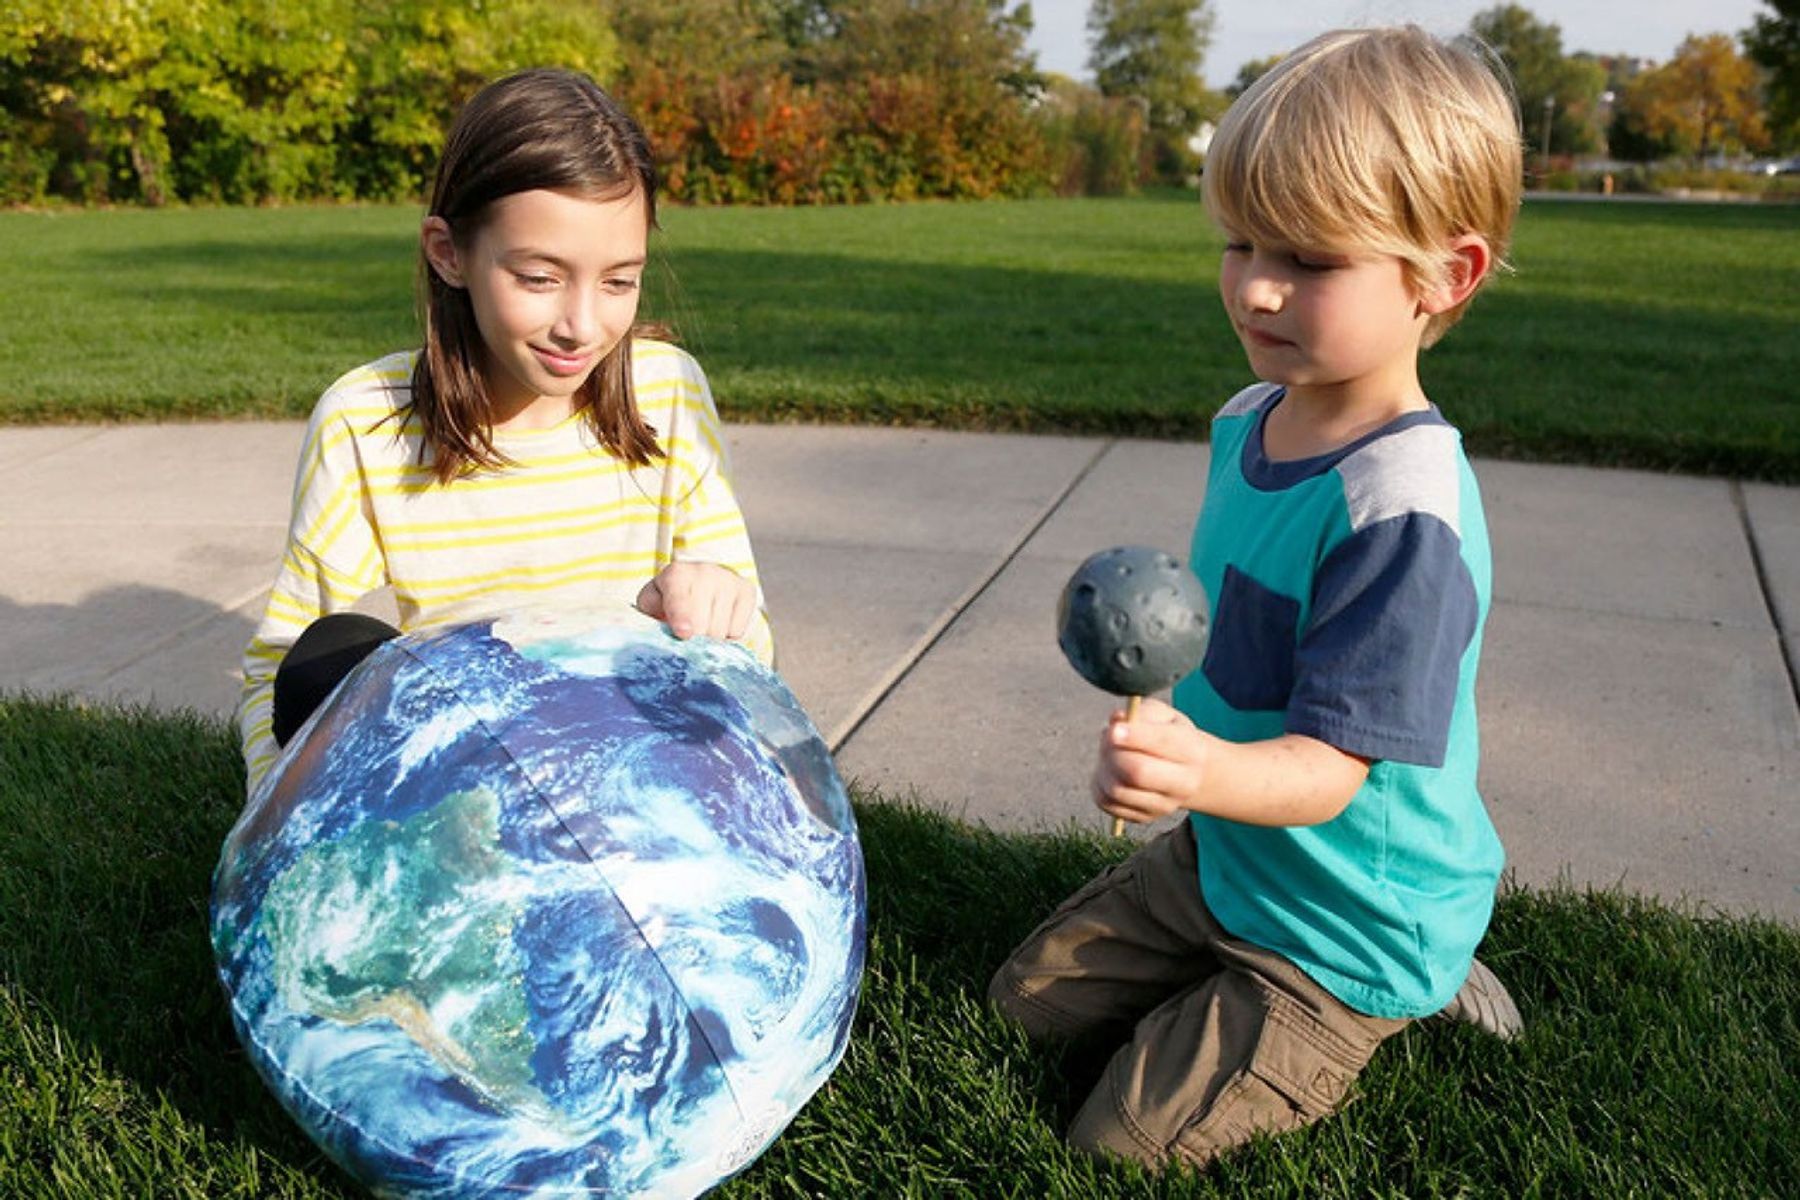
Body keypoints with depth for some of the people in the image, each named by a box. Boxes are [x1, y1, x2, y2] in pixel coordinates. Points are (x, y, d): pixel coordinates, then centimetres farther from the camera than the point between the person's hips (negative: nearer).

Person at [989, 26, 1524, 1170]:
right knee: (1029, 1001, 19)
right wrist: (1161, 738, 14)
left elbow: (1327, 767, -33)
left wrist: (1205, 772, -52)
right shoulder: (1248, 422, -4)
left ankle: (1409, 1010, 13)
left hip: (1350, 931, -8)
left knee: (1125, 1142, 0)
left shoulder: (1404, 505, -32)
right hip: (1221, 859, 9)